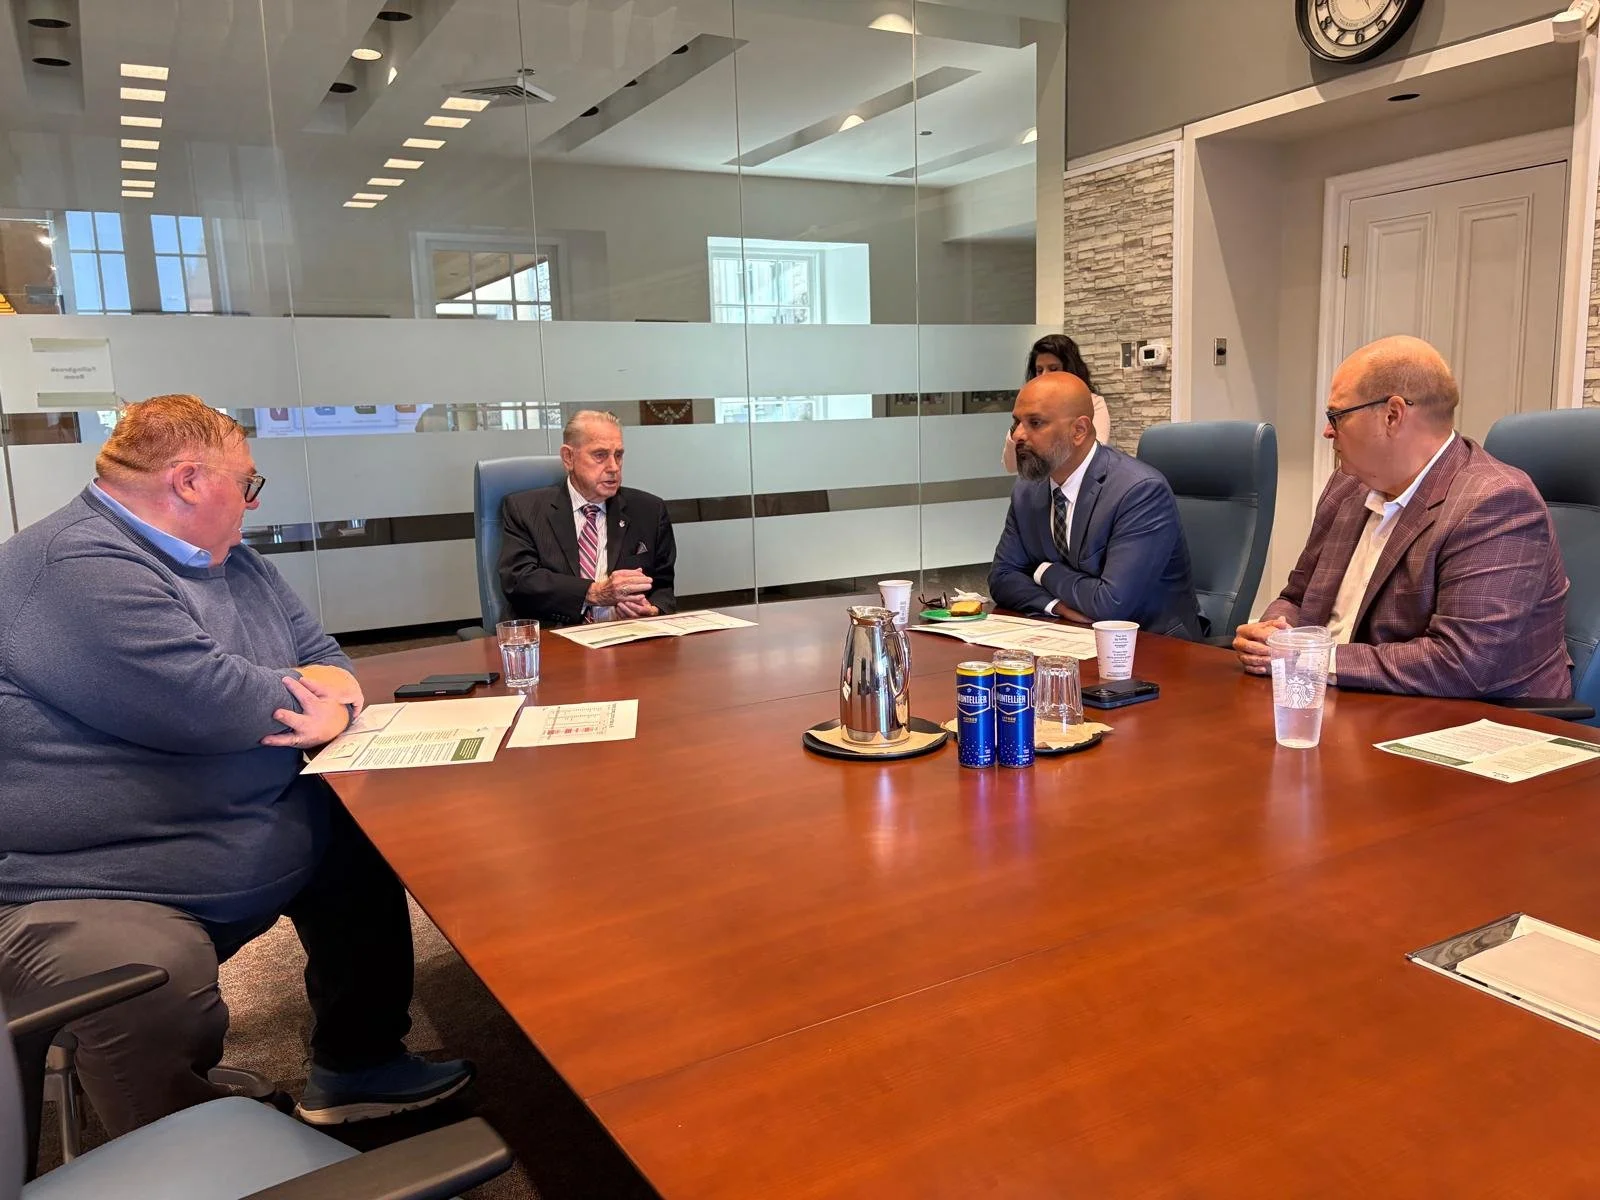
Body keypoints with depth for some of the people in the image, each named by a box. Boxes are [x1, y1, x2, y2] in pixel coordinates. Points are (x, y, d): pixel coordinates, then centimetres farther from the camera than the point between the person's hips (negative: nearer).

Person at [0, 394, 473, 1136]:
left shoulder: (231, 562, 11)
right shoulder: (75, 568, -21)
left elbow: (325, 659, 13)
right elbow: (214, 705, -28)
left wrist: (331, 705, -13)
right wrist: (306, 688, -7)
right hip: (87, 890, -10)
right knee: (161, 988, -34)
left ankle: (356, 1066, 22)